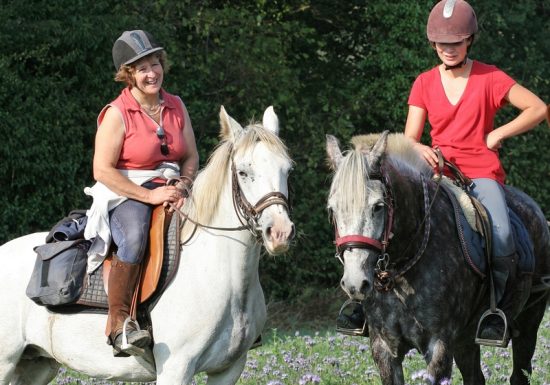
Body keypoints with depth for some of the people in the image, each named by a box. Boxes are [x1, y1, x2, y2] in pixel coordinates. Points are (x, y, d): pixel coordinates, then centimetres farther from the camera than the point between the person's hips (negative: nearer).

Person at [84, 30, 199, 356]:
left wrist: (182, 188, -7)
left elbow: (191, 157, 15)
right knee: (135, 236, -37)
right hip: (125, 195, -6)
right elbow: (103, 170, -13)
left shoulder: (176, 106, 9)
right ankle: (118, 321, -35)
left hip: (172, 192, 6)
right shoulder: (117, 114, -8)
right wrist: (149, 195, -19)